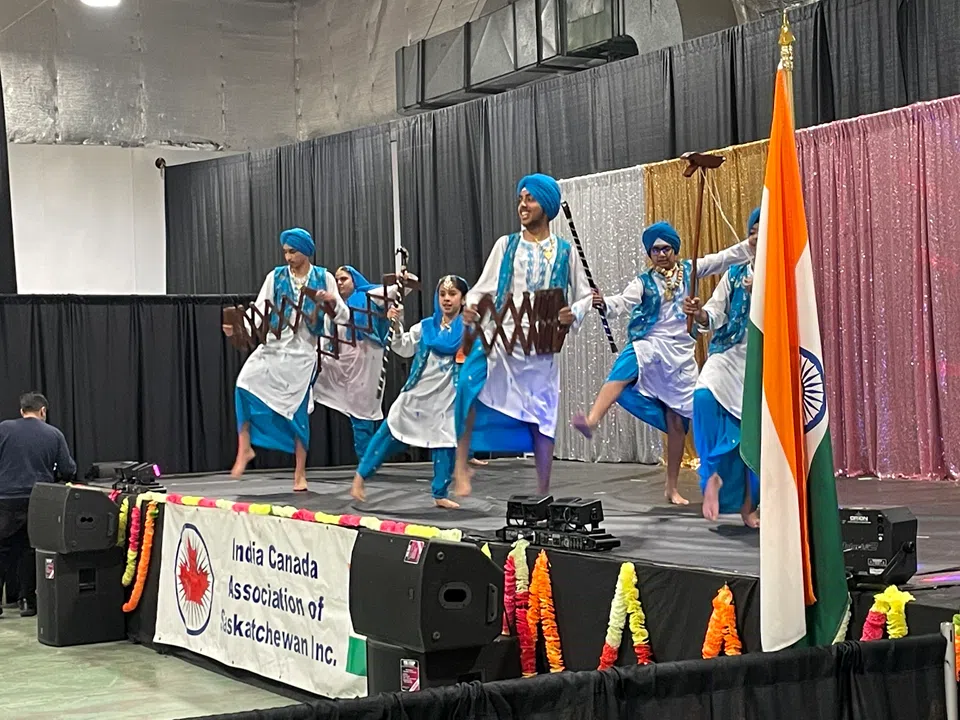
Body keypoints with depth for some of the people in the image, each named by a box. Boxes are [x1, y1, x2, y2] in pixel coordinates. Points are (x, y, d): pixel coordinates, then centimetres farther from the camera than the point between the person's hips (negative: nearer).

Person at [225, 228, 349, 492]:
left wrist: (332, 301, -19)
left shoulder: (324, 278, 3)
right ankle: (245, 448, -12)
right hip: (274, 346, 1)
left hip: (302, 353, -1)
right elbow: (259, 312, 0)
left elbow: (343, 317, 3)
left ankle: (300, 474, 13)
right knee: (245, 382, -24)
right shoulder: (276, 277, 5)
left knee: (298, 412, 0)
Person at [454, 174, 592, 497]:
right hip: (501, 337, 0)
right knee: (470, 385, -23)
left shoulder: (565, 252, 6)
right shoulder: (506, 245, 6)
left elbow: (584, 295, 10)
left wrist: (574, 313, -12)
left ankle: (543, 494, 16)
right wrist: (471, 306, -17)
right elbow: (484, 287, 4)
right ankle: (461, 466, -10)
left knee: (542, 419, 5)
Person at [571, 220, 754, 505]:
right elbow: (624, 302, -11)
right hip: (650, 345, -2)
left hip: (681, 354, 2)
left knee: (677, 421, 6)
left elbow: (724, 258, 8)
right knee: (622, 372, -37)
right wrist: (605, 302, -32)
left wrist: (753, 244, -2)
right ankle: (590, 422, -56)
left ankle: (672, 487, 16)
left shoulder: (690, 270, 9)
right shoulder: (644, 281, 4)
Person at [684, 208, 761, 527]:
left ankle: (749, 505, 15)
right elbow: (715, 316, 4)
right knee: (704, 396, -27)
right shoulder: (734, 274, 11)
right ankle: (715, 472, -12)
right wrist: (699, 313, -17)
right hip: (729, 356, 1)